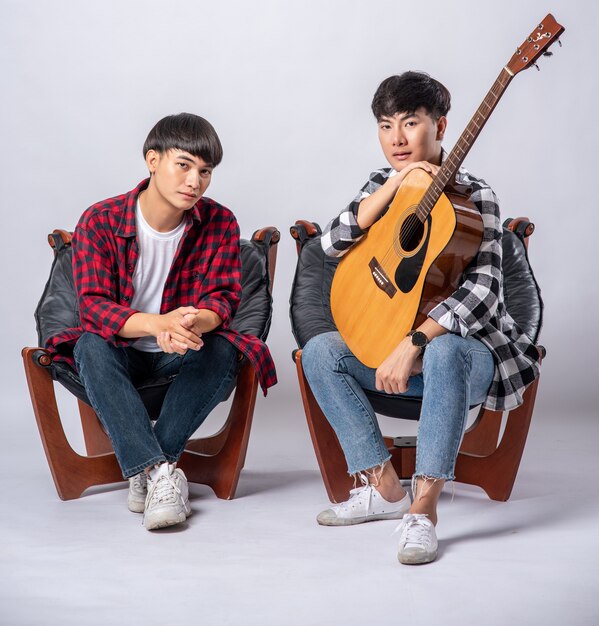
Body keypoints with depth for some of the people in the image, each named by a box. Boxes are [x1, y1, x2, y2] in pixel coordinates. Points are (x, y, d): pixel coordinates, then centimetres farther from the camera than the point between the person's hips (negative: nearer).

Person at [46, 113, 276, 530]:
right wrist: (158, 323, -42)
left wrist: (195, 323, -40)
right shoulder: (100, 222, -13)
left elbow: (223, 295, -12)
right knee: (91, 348, -32)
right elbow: (93, 305, -21)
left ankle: (144, 469, -24)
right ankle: (159, 471, -36)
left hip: (181, 354, 1)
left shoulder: (220, 224, -7)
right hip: (122, 352, -1)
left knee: (223, 352, -30)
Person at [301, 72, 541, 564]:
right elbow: (333, 244, -9)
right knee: (320, 352, -13)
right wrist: (391, 186, -19)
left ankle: (423, 510, -34)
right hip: (392, 343, 6)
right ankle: (385, 489, -10)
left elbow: (484, 291, -25)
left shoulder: (473, 195, -13)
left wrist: (412, 345, -33)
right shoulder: (381, 185, 6)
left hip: (468, 346, -6)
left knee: (444, 352, -39)